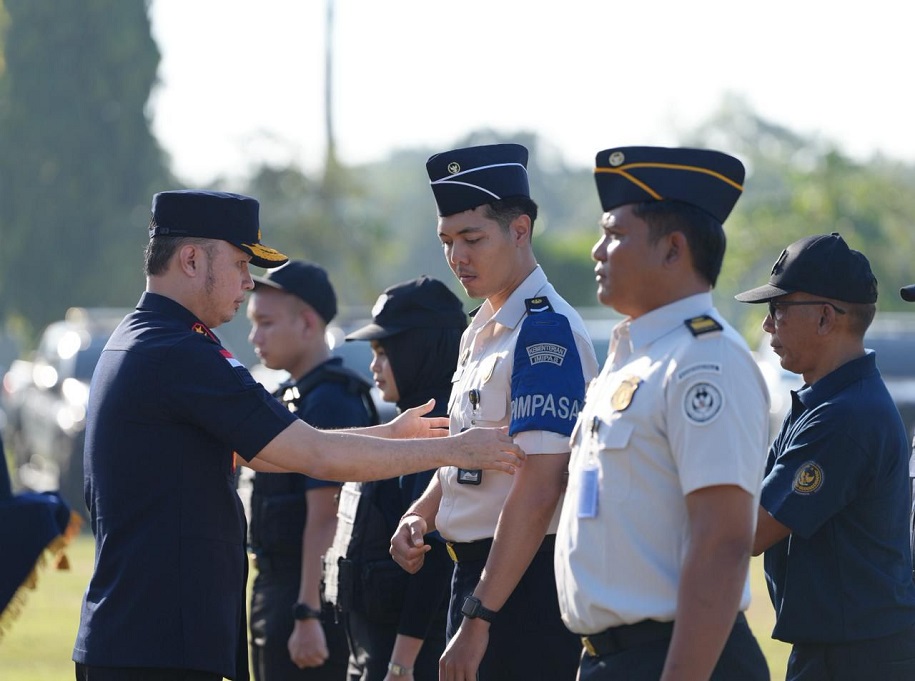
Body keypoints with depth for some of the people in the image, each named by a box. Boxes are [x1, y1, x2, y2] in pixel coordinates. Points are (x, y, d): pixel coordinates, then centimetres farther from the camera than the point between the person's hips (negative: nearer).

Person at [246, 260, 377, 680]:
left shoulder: (330, 399, -15)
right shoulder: (286, 397, 15)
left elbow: (325, 517, -21)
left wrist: (308, 615, -23)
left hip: (310, 595, -10)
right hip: (273, 590, 10)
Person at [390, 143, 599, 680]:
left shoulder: (546, 330, -16)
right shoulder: (482, 330, 14)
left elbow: (538, 488, -22)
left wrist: (479, 618, -23)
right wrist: (421, 515, 5)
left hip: (527, 583, -9)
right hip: (476, 569, 9)